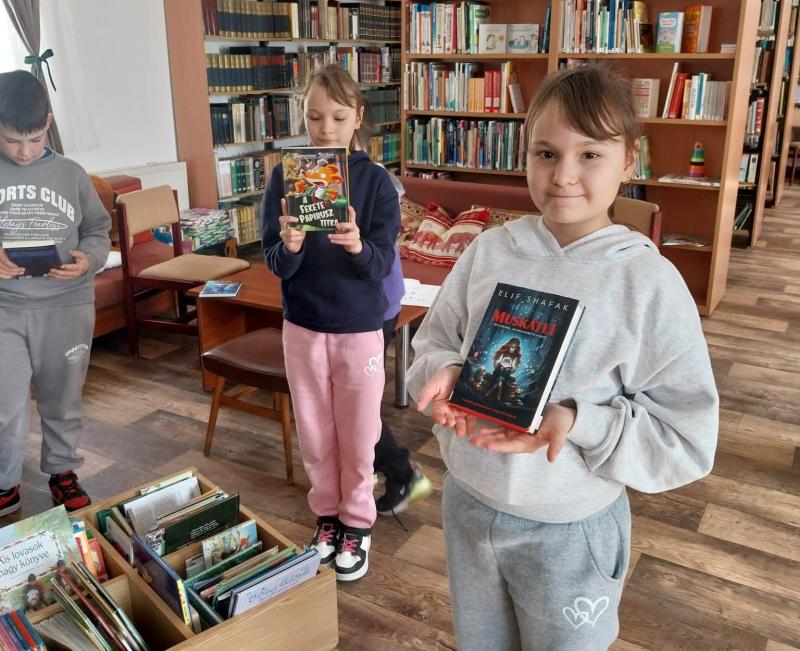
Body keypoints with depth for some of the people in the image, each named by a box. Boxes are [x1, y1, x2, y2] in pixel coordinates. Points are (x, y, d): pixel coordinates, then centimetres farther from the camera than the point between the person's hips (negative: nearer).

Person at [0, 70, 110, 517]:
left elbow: (99, 232, 8)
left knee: (63, 399, 15)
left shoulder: (72, 174, 0)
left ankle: (62, 471, 36)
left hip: (68, 305, 1)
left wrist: (89, 259, -13)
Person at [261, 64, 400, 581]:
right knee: (315, 433, 16)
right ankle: (326, 513, 38)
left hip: (360, 327, -2)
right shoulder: (285, 176, -5)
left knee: (358, 435, 11)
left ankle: (357, 521, 32)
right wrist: (289, 246, -30)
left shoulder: (375, 179, -9)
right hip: (302, 326, 2)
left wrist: (357, 246, -36)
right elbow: (276, 264, -8)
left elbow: (382, 263, -14)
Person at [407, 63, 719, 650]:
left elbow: (688, 441, -16)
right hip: (468, 504, 4)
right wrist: (444, 374, -18)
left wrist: (577, 423, -29)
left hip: (570, 532, -3)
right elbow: (434, 341, 5)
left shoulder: (650, 283, -17)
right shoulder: (489, 251, -7)